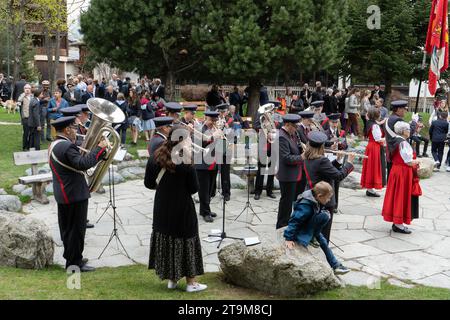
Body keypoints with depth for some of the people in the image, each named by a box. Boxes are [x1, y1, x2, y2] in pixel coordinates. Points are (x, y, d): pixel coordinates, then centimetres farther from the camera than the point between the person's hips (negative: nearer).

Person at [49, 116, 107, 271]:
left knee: (67, 228, 19)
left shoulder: (54, 145, 12)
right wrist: (99, 148, -25)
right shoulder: (67, 146, -21)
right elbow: (83, 164, -32)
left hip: (63, 195, 10)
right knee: (76, 229, 0)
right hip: (75, 195, -10)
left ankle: (71, 256, 33)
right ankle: (74, 263, 8)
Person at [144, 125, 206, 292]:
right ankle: (191, 282, 17)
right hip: (182, 209, -4)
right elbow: (194, 188, -13)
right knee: (185, 241, 8)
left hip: (162, 208, 5)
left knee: (166, 238, 16)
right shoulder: (186, 163, -18)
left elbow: (148, 183, 2)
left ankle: (172, 279, 27)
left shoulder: (156, 157, -5)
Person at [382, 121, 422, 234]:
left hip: (396, 170, 9)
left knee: (397, 196, 13)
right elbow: (409, 162, -22)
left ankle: (396, 222, 20)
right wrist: (417, 162, -2)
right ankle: (399, 224, 5)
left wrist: (413, 162, 12)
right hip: (403, 173, -9)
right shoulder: (403, 143, -19)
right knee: (402, 197, -2)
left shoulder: (397, 142, 9)